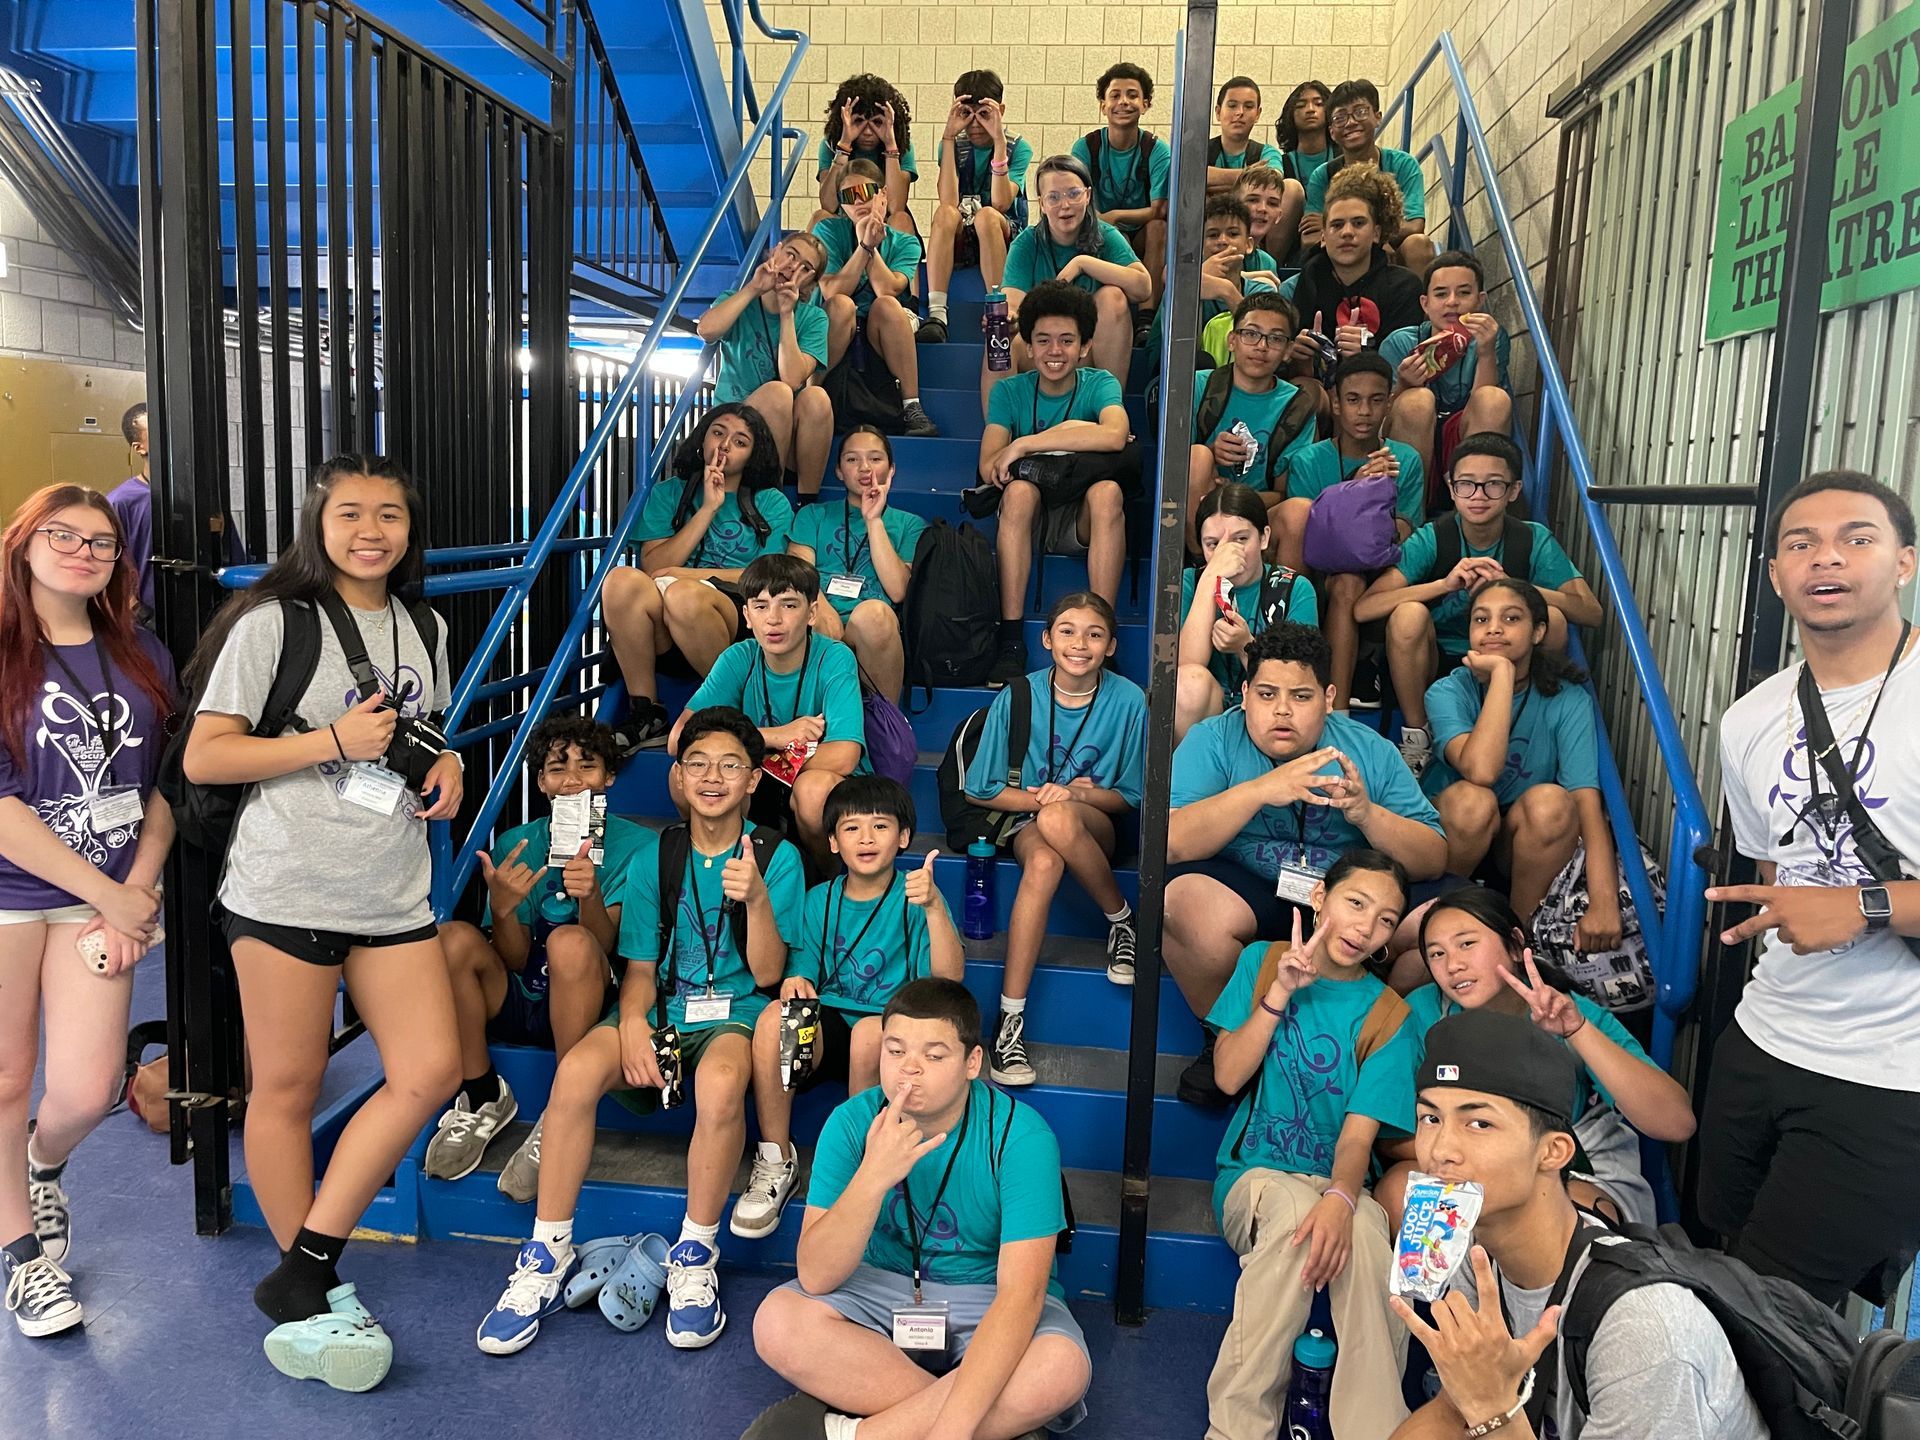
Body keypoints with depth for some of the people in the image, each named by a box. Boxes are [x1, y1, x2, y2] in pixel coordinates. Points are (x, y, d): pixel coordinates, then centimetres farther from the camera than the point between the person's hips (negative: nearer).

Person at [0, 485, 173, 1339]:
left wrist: (138, 892, -5)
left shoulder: (143, 658, 5)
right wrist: (111, 895, -15)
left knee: (88, 1090, 0)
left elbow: (163, 788, 7)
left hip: (103, 899, 3)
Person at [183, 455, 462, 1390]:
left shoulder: (423, 630, 12)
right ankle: (304, 1289, 25)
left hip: (395, 893, 6)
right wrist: (334, 739, -17)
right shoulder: (274, 621, -5)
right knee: (288, 1088, 6)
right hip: (286, 889, -5)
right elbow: (203, 758, -9)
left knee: (431, 1069, 0)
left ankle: (306, 1266, 13)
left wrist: (447, 766, 4)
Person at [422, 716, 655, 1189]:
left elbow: (603, 946, -15)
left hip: (586, 1006, -3)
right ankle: (483, 1101, -6)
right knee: (454, 938, -24)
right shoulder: (517, 844, 3)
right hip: (519, 1000, 3)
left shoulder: (638, 846, -5)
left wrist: (590, 894, -35)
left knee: (570, 942, -34)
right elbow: (514, 961, -1)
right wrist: (503, 908, -22)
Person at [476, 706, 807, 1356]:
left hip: (734, 1010, -2)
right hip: (661, 1007, 3)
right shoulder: (655, 859, 8)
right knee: (577, 1070, -29)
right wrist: (632, 1023, -17)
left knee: (720, 1082, -38)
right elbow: (640, 967, 6)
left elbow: (767, 973, -6)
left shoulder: (778, 858, 0)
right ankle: (548, 1255, -12)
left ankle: (695, 1257, -16)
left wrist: (756, 898, -24)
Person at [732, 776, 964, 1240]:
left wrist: (934, 908, -32)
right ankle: (776, 1161, -12)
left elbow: (948, 977, -17)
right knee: (774, 1017, -28)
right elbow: (805, 965, 13)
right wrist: (795, 979, -12)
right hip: (828, 1029, 3)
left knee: (870, 1031, -37)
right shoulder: (820, 899, 9)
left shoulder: (913, 898, -4)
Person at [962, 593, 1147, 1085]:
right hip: (1023, 819, 0)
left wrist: (1074, 794, -18)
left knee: (1057, 821, -38)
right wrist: (1038, 795, -14)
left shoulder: (1127, 701, -6)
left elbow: (1129, 797, 0)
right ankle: (1011, 1017, -35)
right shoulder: (1018, 696, -5)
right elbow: (981, 791, 1)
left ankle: (1121, 920, -13)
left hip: (1096, 828, 0)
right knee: (1044, 863, -38)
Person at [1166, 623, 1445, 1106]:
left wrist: (1367, 813, -19)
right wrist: (1258, 790, -28)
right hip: (1242, 892, -2)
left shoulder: (1371, 752, 5)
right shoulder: (1213, 740, -2)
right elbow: (1170, 843, -17)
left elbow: (1433, 861, 0)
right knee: (1189, 900, -34)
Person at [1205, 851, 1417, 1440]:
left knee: (1363, 1230, -36)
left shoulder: (1387, 1015, 2)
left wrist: (1342, 1197, -30)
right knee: (1292, 1205, -36)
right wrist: (1280, 993, -12)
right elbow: (1228, 1076, -2)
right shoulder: (1263, 961, 5)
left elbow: (1360, 1129, -9)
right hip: (1253, 1174, 0)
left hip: (1337, 1183, 1)